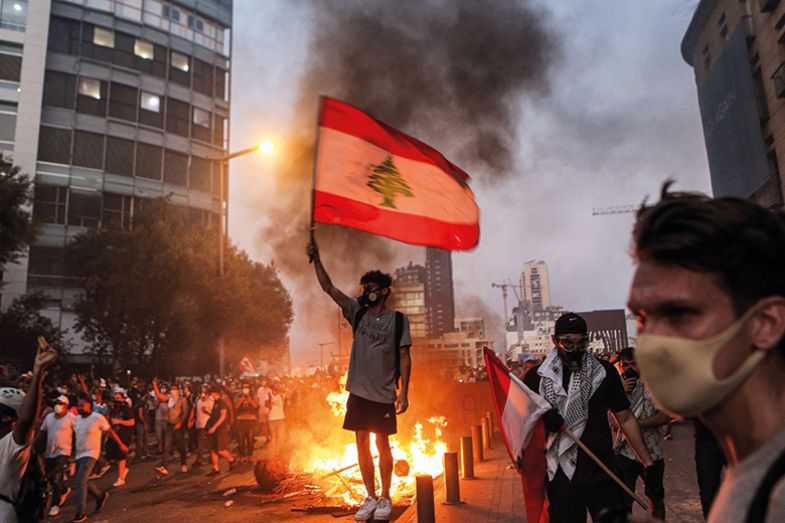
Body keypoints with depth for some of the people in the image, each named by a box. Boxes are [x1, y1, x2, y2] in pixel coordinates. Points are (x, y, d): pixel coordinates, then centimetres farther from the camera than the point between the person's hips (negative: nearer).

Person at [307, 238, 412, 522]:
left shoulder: (398, 320, -4)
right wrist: (316, 260, -10)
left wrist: (403, 392, -10)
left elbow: (404, 358, -5)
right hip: (358, 391, 4)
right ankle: (370, 498, 21)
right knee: (361, 443, 8)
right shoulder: (358, 312, 5)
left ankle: (385, 498, 20)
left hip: (383, 393, -4)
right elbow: (329, 288, -1)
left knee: (382, 444, 5)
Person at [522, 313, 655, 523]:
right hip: (561, 478, -1)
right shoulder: (537, 376, -1)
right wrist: (541, 418, -16)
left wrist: (648, 463, 4)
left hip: (603, 474, 1)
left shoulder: (604, 371, 3)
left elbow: (625, 418, 8)